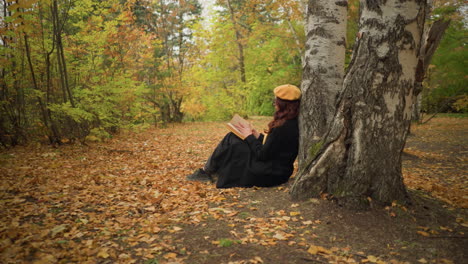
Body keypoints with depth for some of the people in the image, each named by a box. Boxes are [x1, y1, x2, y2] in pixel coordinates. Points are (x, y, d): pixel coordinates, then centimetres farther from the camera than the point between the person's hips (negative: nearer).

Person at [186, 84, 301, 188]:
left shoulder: (284, 128, -26)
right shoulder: (291, 122, 4)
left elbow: (263, 155, -22)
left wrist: (249, 136, -8)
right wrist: (258, 136, 5)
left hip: (270, 174, -9)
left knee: (230, 143, -5)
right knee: (232, 136, 10)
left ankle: (205, 172, 14)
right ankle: (211, 171, 20)